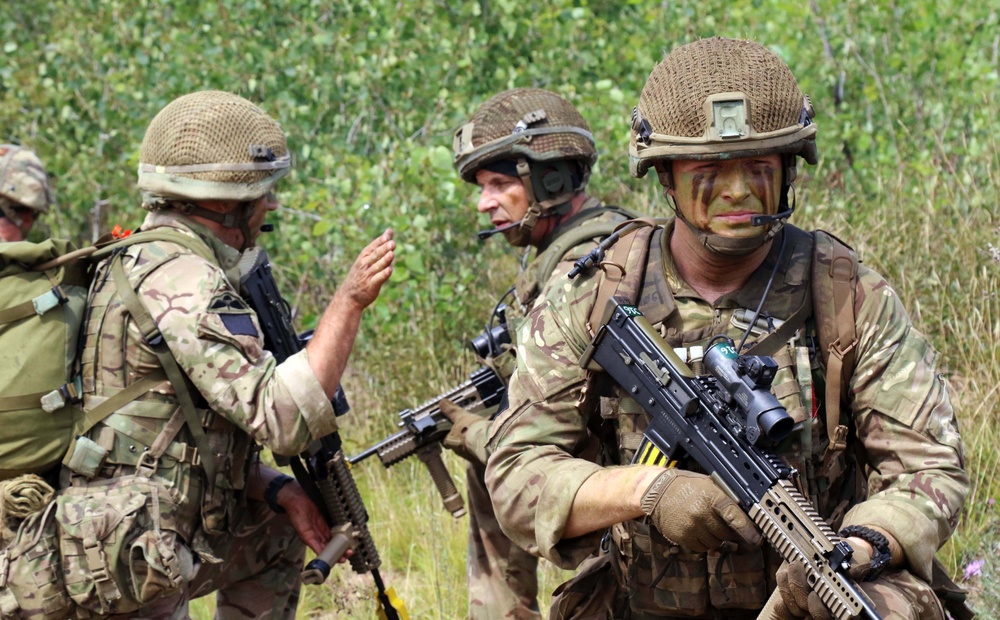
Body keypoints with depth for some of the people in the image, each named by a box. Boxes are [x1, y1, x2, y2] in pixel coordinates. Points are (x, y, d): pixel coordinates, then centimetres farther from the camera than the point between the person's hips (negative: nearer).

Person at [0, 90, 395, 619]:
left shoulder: (146, 264, 15)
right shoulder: (176, 278, -17)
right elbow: (283, 416, -24)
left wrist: (278, 491, 7)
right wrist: (349, 301, -20)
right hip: (125, 566, -10)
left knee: (278, 530, 26)